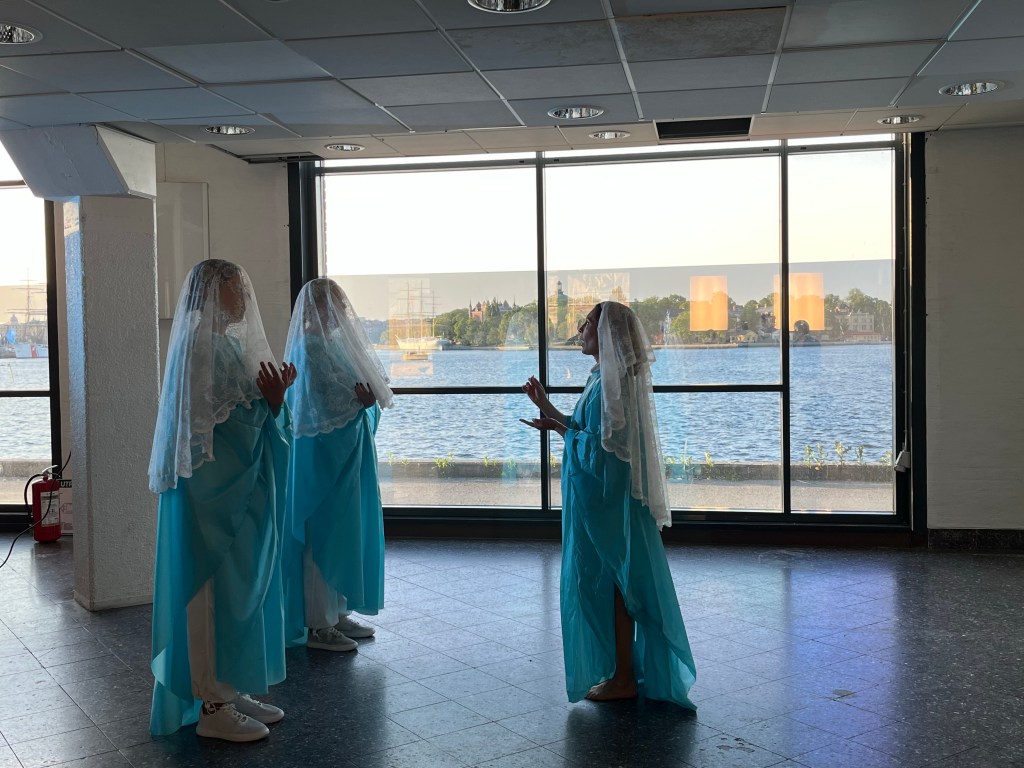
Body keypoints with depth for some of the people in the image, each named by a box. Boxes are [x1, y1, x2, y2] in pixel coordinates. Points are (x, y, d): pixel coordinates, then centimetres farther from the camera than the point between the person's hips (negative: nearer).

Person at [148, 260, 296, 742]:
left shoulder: (229, 343, 13)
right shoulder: (199, 346, -14)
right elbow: (207, 427, -19)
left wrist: (271, 398, -5)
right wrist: (265, 399, -19)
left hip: (240, 490, 9)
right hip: (213, 491, -9)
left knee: (240, 586, 13)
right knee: (215, 589, -3)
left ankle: (231, 690, 24)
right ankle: (211, 706, 7)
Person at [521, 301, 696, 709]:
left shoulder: (611, 382, -20)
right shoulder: (605, 377, 11)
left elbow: (599, 447, -22)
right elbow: (588, 431, 16)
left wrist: (560, 428, -13)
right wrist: (547, 407, 18)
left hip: (606, 503, -10)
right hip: (599, 501, 10)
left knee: (611, 584, 0)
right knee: (604, 583, 16)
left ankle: (624, 678, 12)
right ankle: (622, 670, 27)